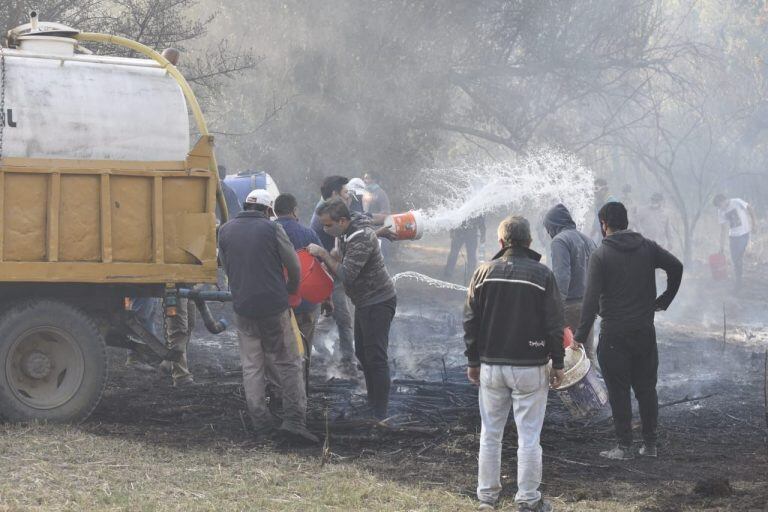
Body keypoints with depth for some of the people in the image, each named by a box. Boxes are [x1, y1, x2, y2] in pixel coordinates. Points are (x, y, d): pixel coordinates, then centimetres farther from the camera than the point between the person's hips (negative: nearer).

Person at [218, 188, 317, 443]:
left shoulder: (225, 231, 6)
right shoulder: (272, 229, -5)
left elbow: (226, 266, 13)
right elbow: (294, 266, -1)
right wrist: (291, 289, 20)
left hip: (243, 307, 3)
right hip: (274, 307, -3)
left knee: (252, 367, 11)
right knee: (288, 364, 4)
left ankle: (260, 422, 8)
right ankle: (294, 419, -5)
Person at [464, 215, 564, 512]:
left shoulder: (484, 273, 0)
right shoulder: (542, 275, -7)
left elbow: (470, 320, 4)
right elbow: (554, 323, -6)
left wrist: (473, 361, 13)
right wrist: (558, 363, 4)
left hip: (491, 366, 3)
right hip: (530, 366, -3)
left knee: (490, 434, 12)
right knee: (529, 437, 1)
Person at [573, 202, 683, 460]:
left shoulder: (600, 255, -9)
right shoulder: (648, 247, 3)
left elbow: (592, 297, -13)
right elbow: (676, 267, -3)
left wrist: (581, 335, -10)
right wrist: (664, 300, 11)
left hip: (614, 334, -4)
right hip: (645, 331, 4)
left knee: (619, 391, 2)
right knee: (646, 388, 12)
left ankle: (624, 446, 3)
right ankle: (650, 444, 15)